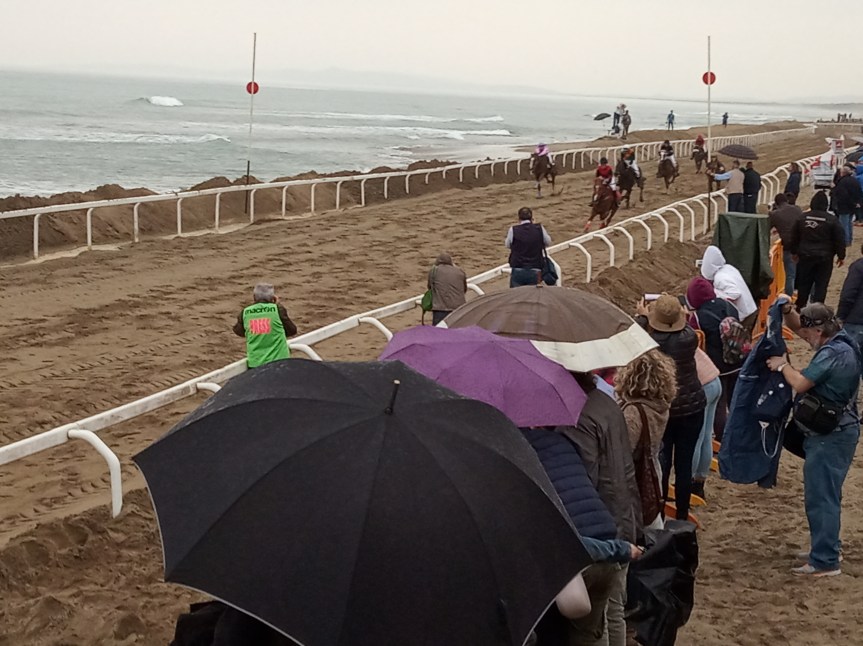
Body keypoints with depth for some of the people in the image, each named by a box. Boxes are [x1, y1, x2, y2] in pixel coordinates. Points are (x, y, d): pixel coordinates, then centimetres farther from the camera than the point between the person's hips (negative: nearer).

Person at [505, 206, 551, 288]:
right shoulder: (540, 229, -3)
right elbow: (548, 242, 15)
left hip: (517, 271, -1)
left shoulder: (513, 230, -6)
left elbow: (508, 245, 12)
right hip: (534, 272, 1)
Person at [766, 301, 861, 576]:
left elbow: (800, 383, -28)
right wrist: (788, 311, -2)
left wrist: (782, 365, -10)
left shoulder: (832, 353, -24)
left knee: (820, 496, -6)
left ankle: (825, 561, -3)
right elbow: (798, 327, 17)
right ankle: (827, 547, 30)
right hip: (835, 431, 11)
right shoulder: (840, 341, 8)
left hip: (829, 436, -11)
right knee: (825, 494, 20)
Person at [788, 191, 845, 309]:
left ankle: (799, 308, 22)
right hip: (825, 258, -3)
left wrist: (794, 252, 21)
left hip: (805, 256, 3)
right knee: (821, 286, 3)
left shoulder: (803, 218, -1)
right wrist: (841, 256, 5)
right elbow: (839, 240, -6)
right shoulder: (832, 220, -11)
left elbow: (794, 237, 8)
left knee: (804, 284, 14)